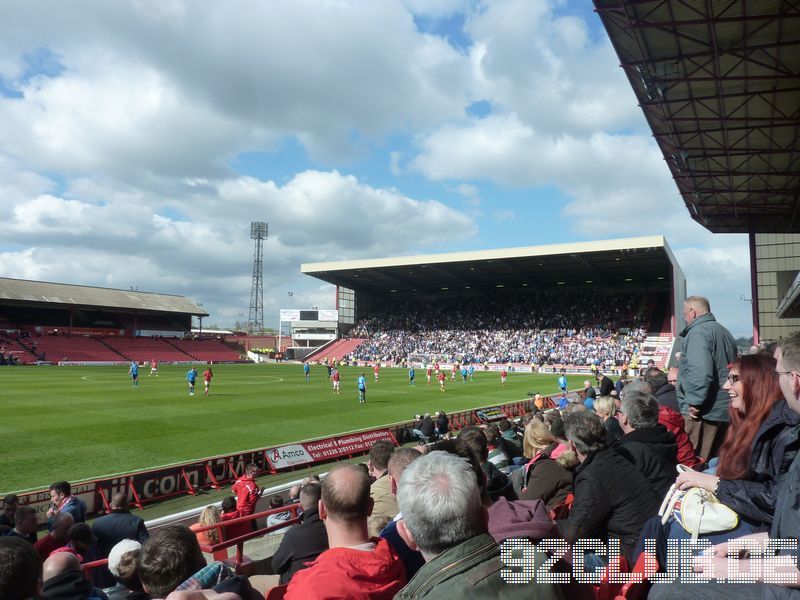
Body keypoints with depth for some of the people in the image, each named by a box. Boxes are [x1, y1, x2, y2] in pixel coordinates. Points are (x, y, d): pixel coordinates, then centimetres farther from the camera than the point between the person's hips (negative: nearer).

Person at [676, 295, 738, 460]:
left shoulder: (698, 332, -12)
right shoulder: (724, 332, 18)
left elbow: (700, 372, -24)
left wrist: (694, 403, -17)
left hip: (704, 412, -10)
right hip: (725, 410, 10)